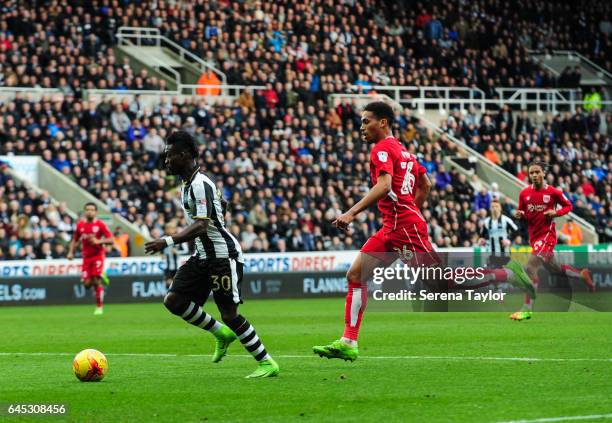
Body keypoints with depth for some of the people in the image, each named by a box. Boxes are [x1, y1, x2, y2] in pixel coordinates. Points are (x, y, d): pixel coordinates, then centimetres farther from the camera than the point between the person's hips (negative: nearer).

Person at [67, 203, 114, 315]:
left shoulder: (100, 225, -5)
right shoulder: (80, 225, 6)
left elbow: (111, 240, -7)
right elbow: (75, 240, 17)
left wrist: (99, 241, -22)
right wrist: (71, 252, 4)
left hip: (98, 255, -4)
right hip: (86, 256, 4)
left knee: (97, 282, -13)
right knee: (87, 284, -6)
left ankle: (99, 307, -2)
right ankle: (101, 276, 28)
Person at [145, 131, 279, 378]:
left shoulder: (200, 184, -19)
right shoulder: (187, 184, 11)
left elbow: (201, 226, -29)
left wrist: (167, 242, -36)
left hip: (223, 255, -10)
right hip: (203, 255, 10)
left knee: (229, 315, -9)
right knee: (173, 300, -2)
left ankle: (267, 363, 3)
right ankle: (222, 334, 14)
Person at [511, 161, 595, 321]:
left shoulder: (553, 192, -8)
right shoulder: (524, 193, 3)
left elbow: (568, 206, 4)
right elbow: (523, 215, 13)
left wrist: (555, 213, -14)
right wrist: (519, 215, -11)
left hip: (547, 235, -6)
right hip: (534, 236, 6)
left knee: (530, 268, -19)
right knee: (555, 269, 20)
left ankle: (527, 309, -18)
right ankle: (582, 274, 44)